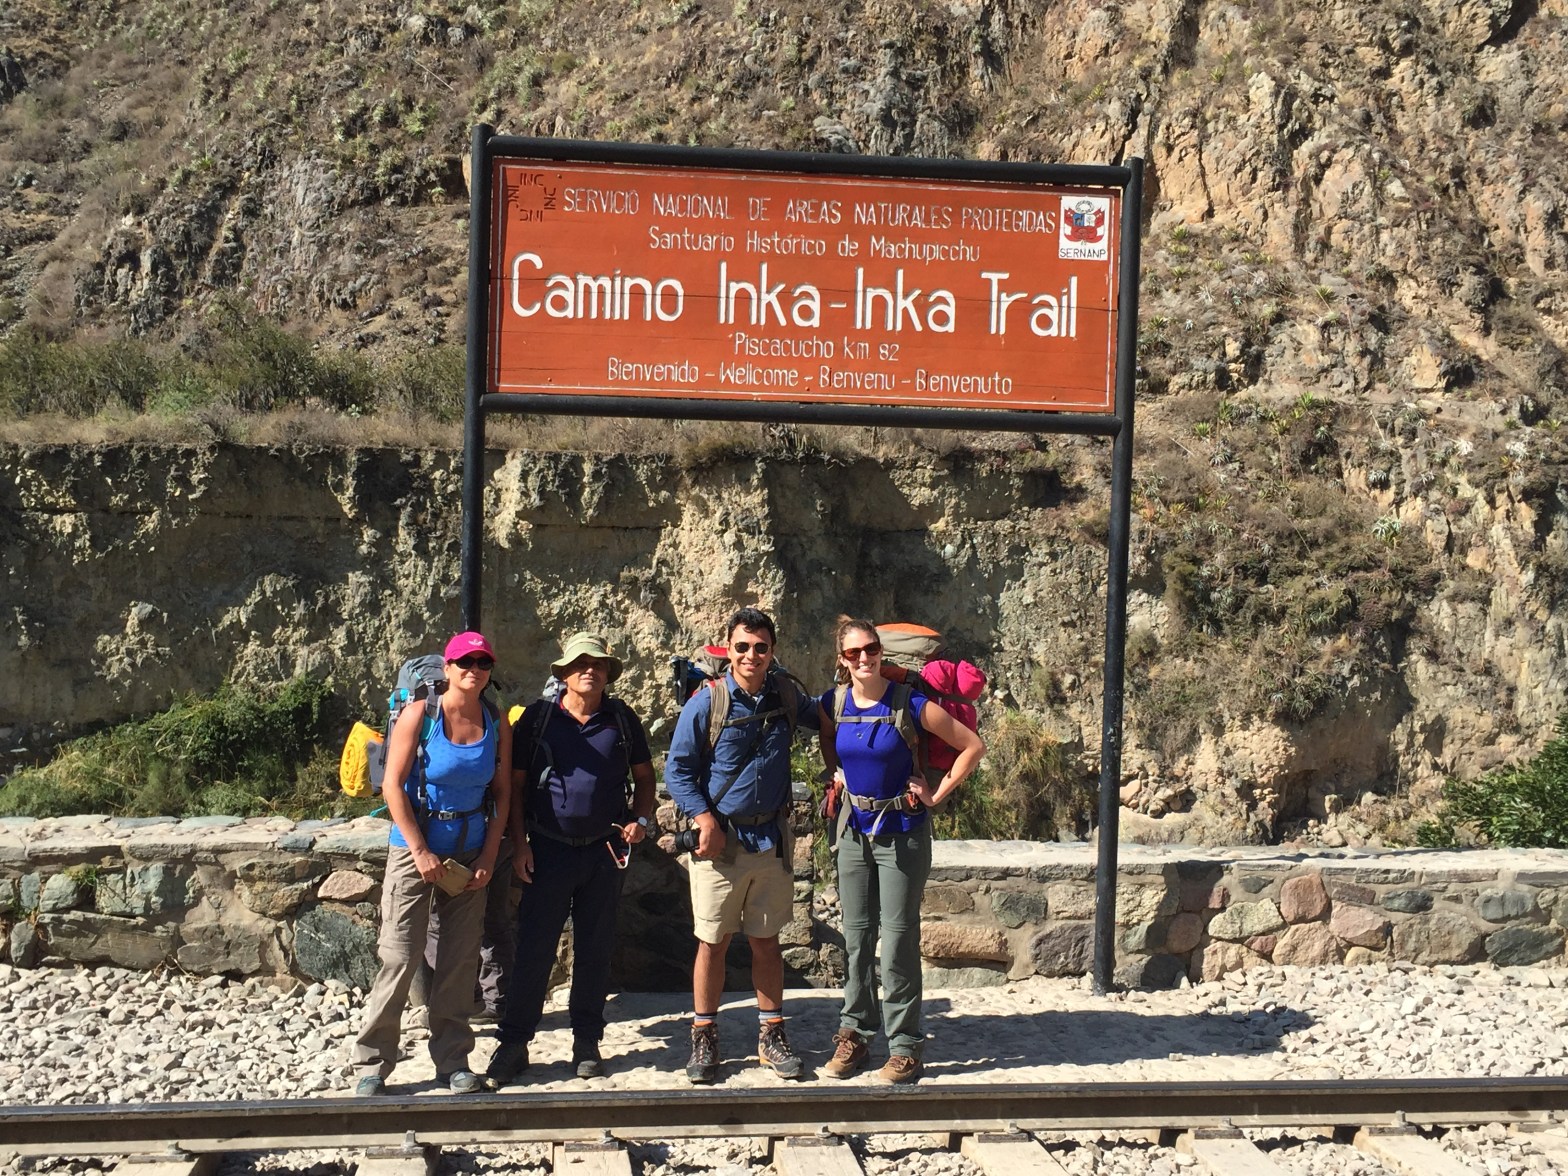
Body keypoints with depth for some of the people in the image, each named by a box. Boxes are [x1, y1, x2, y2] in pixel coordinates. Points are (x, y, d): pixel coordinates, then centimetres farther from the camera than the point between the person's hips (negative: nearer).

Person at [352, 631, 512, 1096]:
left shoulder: (496, 723, 2)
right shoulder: (420, 715, -9)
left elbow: (502, 793, 6)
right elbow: (393, 787, -10)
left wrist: (489, 856, -1)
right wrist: (421, 852, -12)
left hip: (470, 852, 4)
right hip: (415, 847, -3)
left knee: (461, 957, 6)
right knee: (400, 956, -5)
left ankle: (452, 1060, 17)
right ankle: (371, 1063, 7)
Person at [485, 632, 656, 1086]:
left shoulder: (621, 719, 6)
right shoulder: (538, 717, 1)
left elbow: (644, 775, 15)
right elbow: (516, 783, 3)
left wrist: (640, 819, -2)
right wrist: (520, 843, -4)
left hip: (604, 851, 2)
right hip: (549, 849, -2)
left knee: (595, 949, 8)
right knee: (534, 949, -2)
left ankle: (587, 1041, 20)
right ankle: (513, 1043, 8)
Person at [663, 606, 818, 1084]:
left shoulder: (786, 694, 3)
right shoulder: (706, 703, -8)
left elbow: (824, 717, 25)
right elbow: (677, 771, -5)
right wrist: (705, 818, -17)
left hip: (772, 839, 3)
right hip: (720, 839, -3)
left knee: (766, 940, 11)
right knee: (713, 941, 4)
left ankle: (771, 1036, 21)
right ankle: (703, 1037, 16)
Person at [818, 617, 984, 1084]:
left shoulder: (910, 704, -14)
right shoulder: (833, 703, -2)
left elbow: (973, 746, -9)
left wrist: (937, 794, -9)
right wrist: (842, 775, 8)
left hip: (903, 831, -4)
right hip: (855, 829, 4)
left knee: (898, 939, -2)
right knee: (856, 936, 10)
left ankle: (905, 1046, 7)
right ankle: (855, 1033, 22)